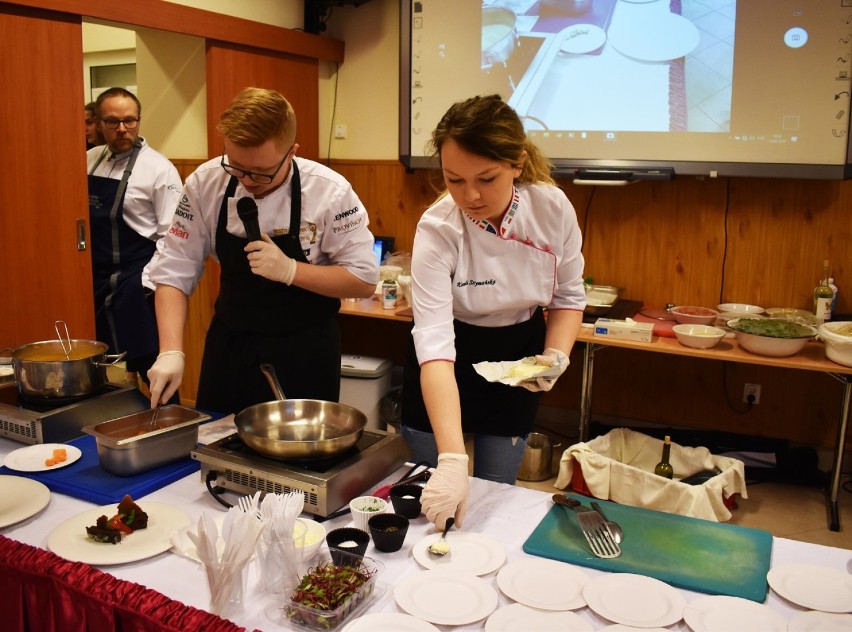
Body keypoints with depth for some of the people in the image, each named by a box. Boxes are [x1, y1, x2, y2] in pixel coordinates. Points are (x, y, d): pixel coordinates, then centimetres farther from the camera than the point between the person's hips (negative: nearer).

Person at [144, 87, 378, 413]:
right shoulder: (205, 183, -10)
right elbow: (175, 272, -6)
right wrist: (172, 351, -19)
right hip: (229, 349, 3)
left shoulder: (329, 191, -18)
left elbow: (364, 280, -12)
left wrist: (290, 270, -25)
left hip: (304, 354, -2)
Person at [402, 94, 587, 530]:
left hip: (517, 363, 2)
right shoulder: (437, 229, -29)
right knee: (434, 502, 10)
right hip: (443, 377, -2)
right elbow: (435, 345, -37)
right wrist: (452, 459, -45)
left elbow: (568, 296, -2)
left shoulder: (553, 208, -20)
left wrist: (556, 356, -21)